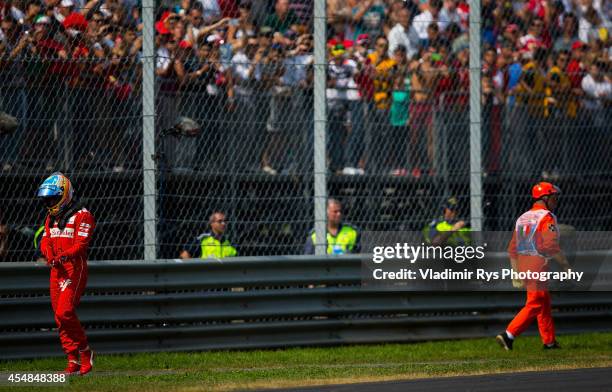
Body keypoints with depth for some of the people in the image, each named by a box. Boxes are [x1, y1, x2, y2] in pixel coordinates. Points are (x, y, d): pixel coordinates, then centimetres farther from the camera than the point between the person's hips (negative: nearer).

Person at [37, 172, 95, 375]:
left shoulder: (82, 215, -6)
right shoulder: (51, 217, 19)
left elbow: (81, 243, -16)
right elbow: (45, 241, 10)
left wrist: (65, 255, -31)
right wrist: (50, 256, -11)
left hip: (75, 268, -8)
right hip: (56, 270, 8)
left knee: (65, 312, -18)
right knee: (60, 316, 5)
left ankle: (85, 352, -3)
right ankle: (73, 361, 10)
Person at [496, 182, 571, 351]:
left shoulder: (522, 218, 16)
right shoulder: (547, 217, -9)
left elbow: (512, 249, 16)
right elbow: (551, 246, -19)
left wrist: (516, 273, 19)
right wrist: (565, 263, -8)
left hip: (522, 264, 9)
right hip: (538, 266, -9)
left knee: (545, 302, 17)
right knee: (535, 304, -7)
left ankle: (549, 341, 21)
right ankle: (508, 335, -15)